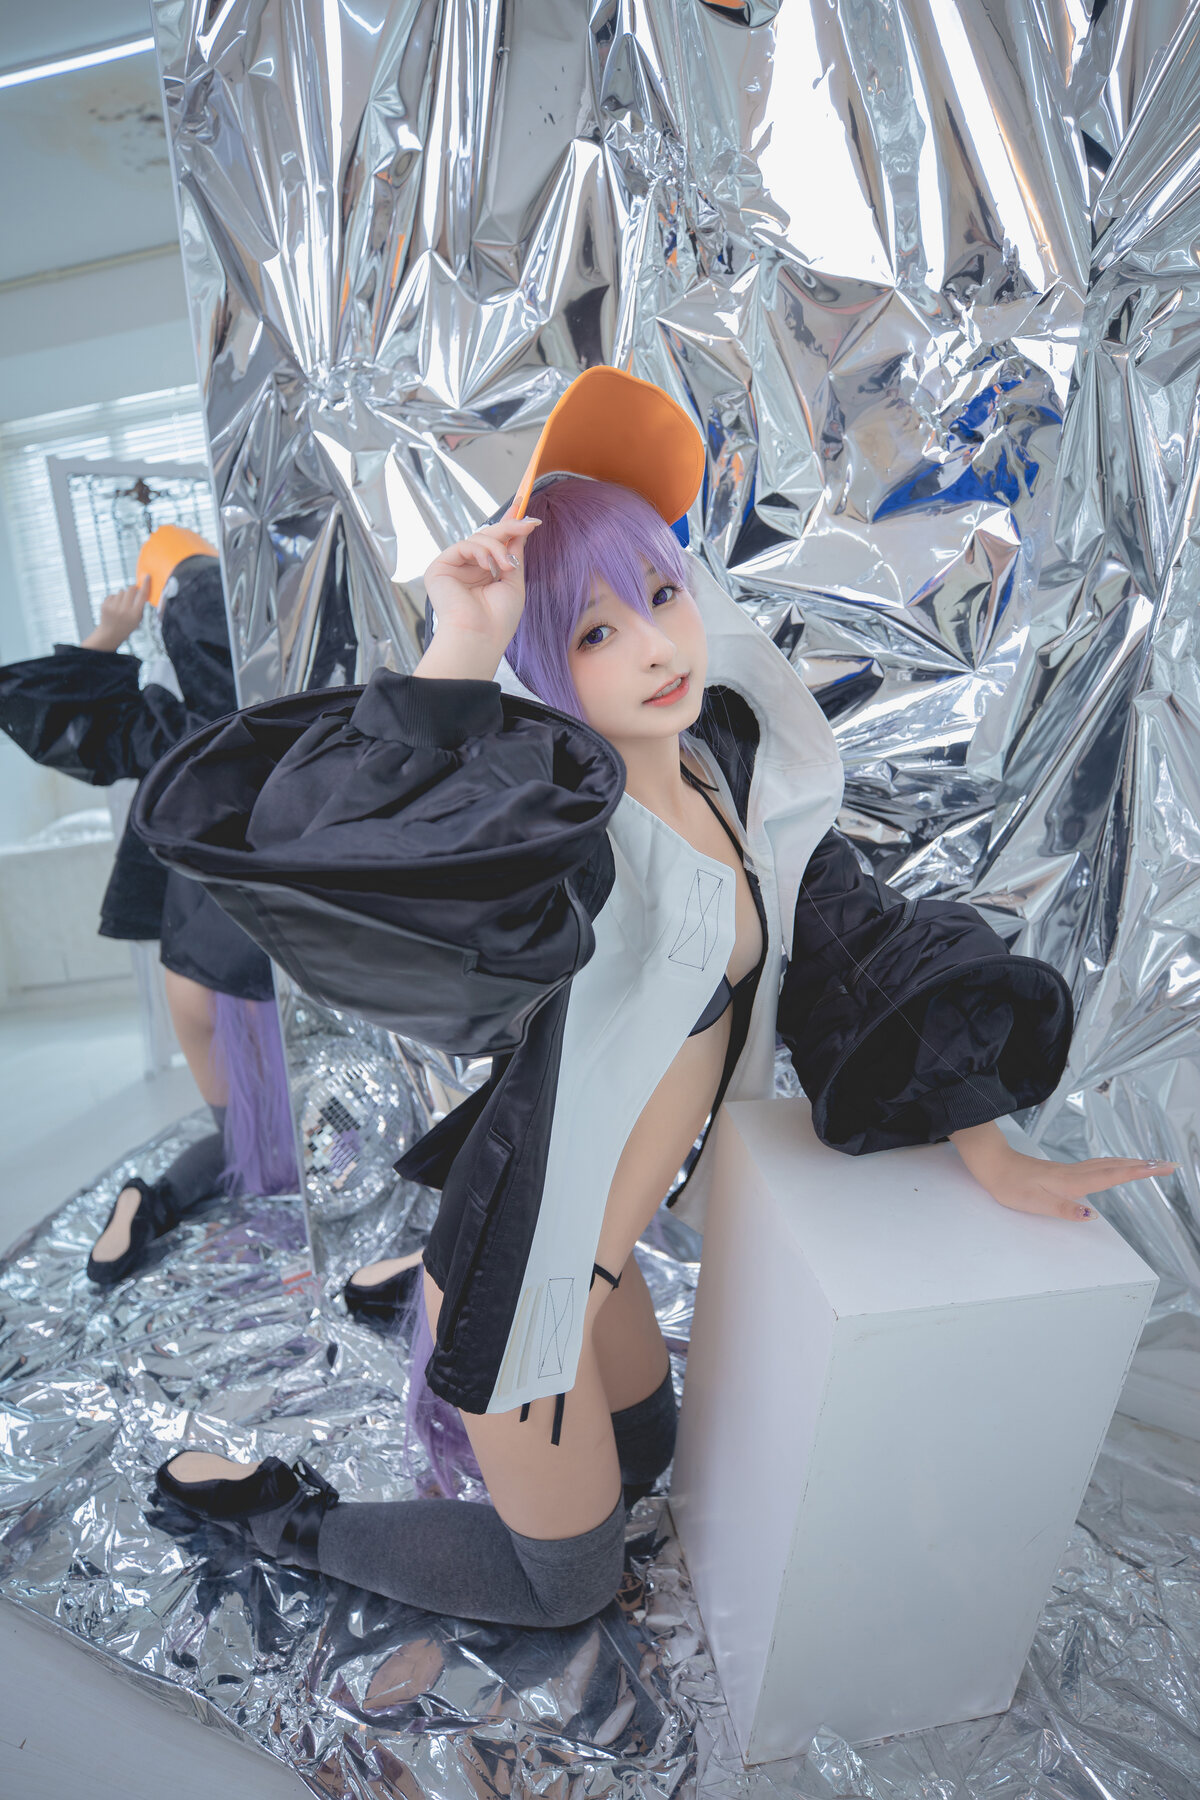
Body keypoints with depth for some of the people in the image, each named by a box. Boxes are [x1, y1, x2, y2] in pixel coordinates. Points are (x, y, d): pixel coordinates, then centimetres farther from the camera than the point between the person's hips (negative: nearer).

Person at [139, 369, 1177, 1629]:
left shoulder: (731, 771, -8)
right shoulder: (564, 841, -30)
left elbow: (860, 946, -1)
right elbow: (303, 844, -49)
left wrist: (989, 1152, 0)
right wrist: (461, 656, -42)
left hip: (595, 1248, 7)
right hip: (527, 1270, -6)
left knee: (643, 1456, 33)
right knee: (569, 1583, 20)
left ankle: (405, 1298, 45)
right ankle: (267, 1510, 34)